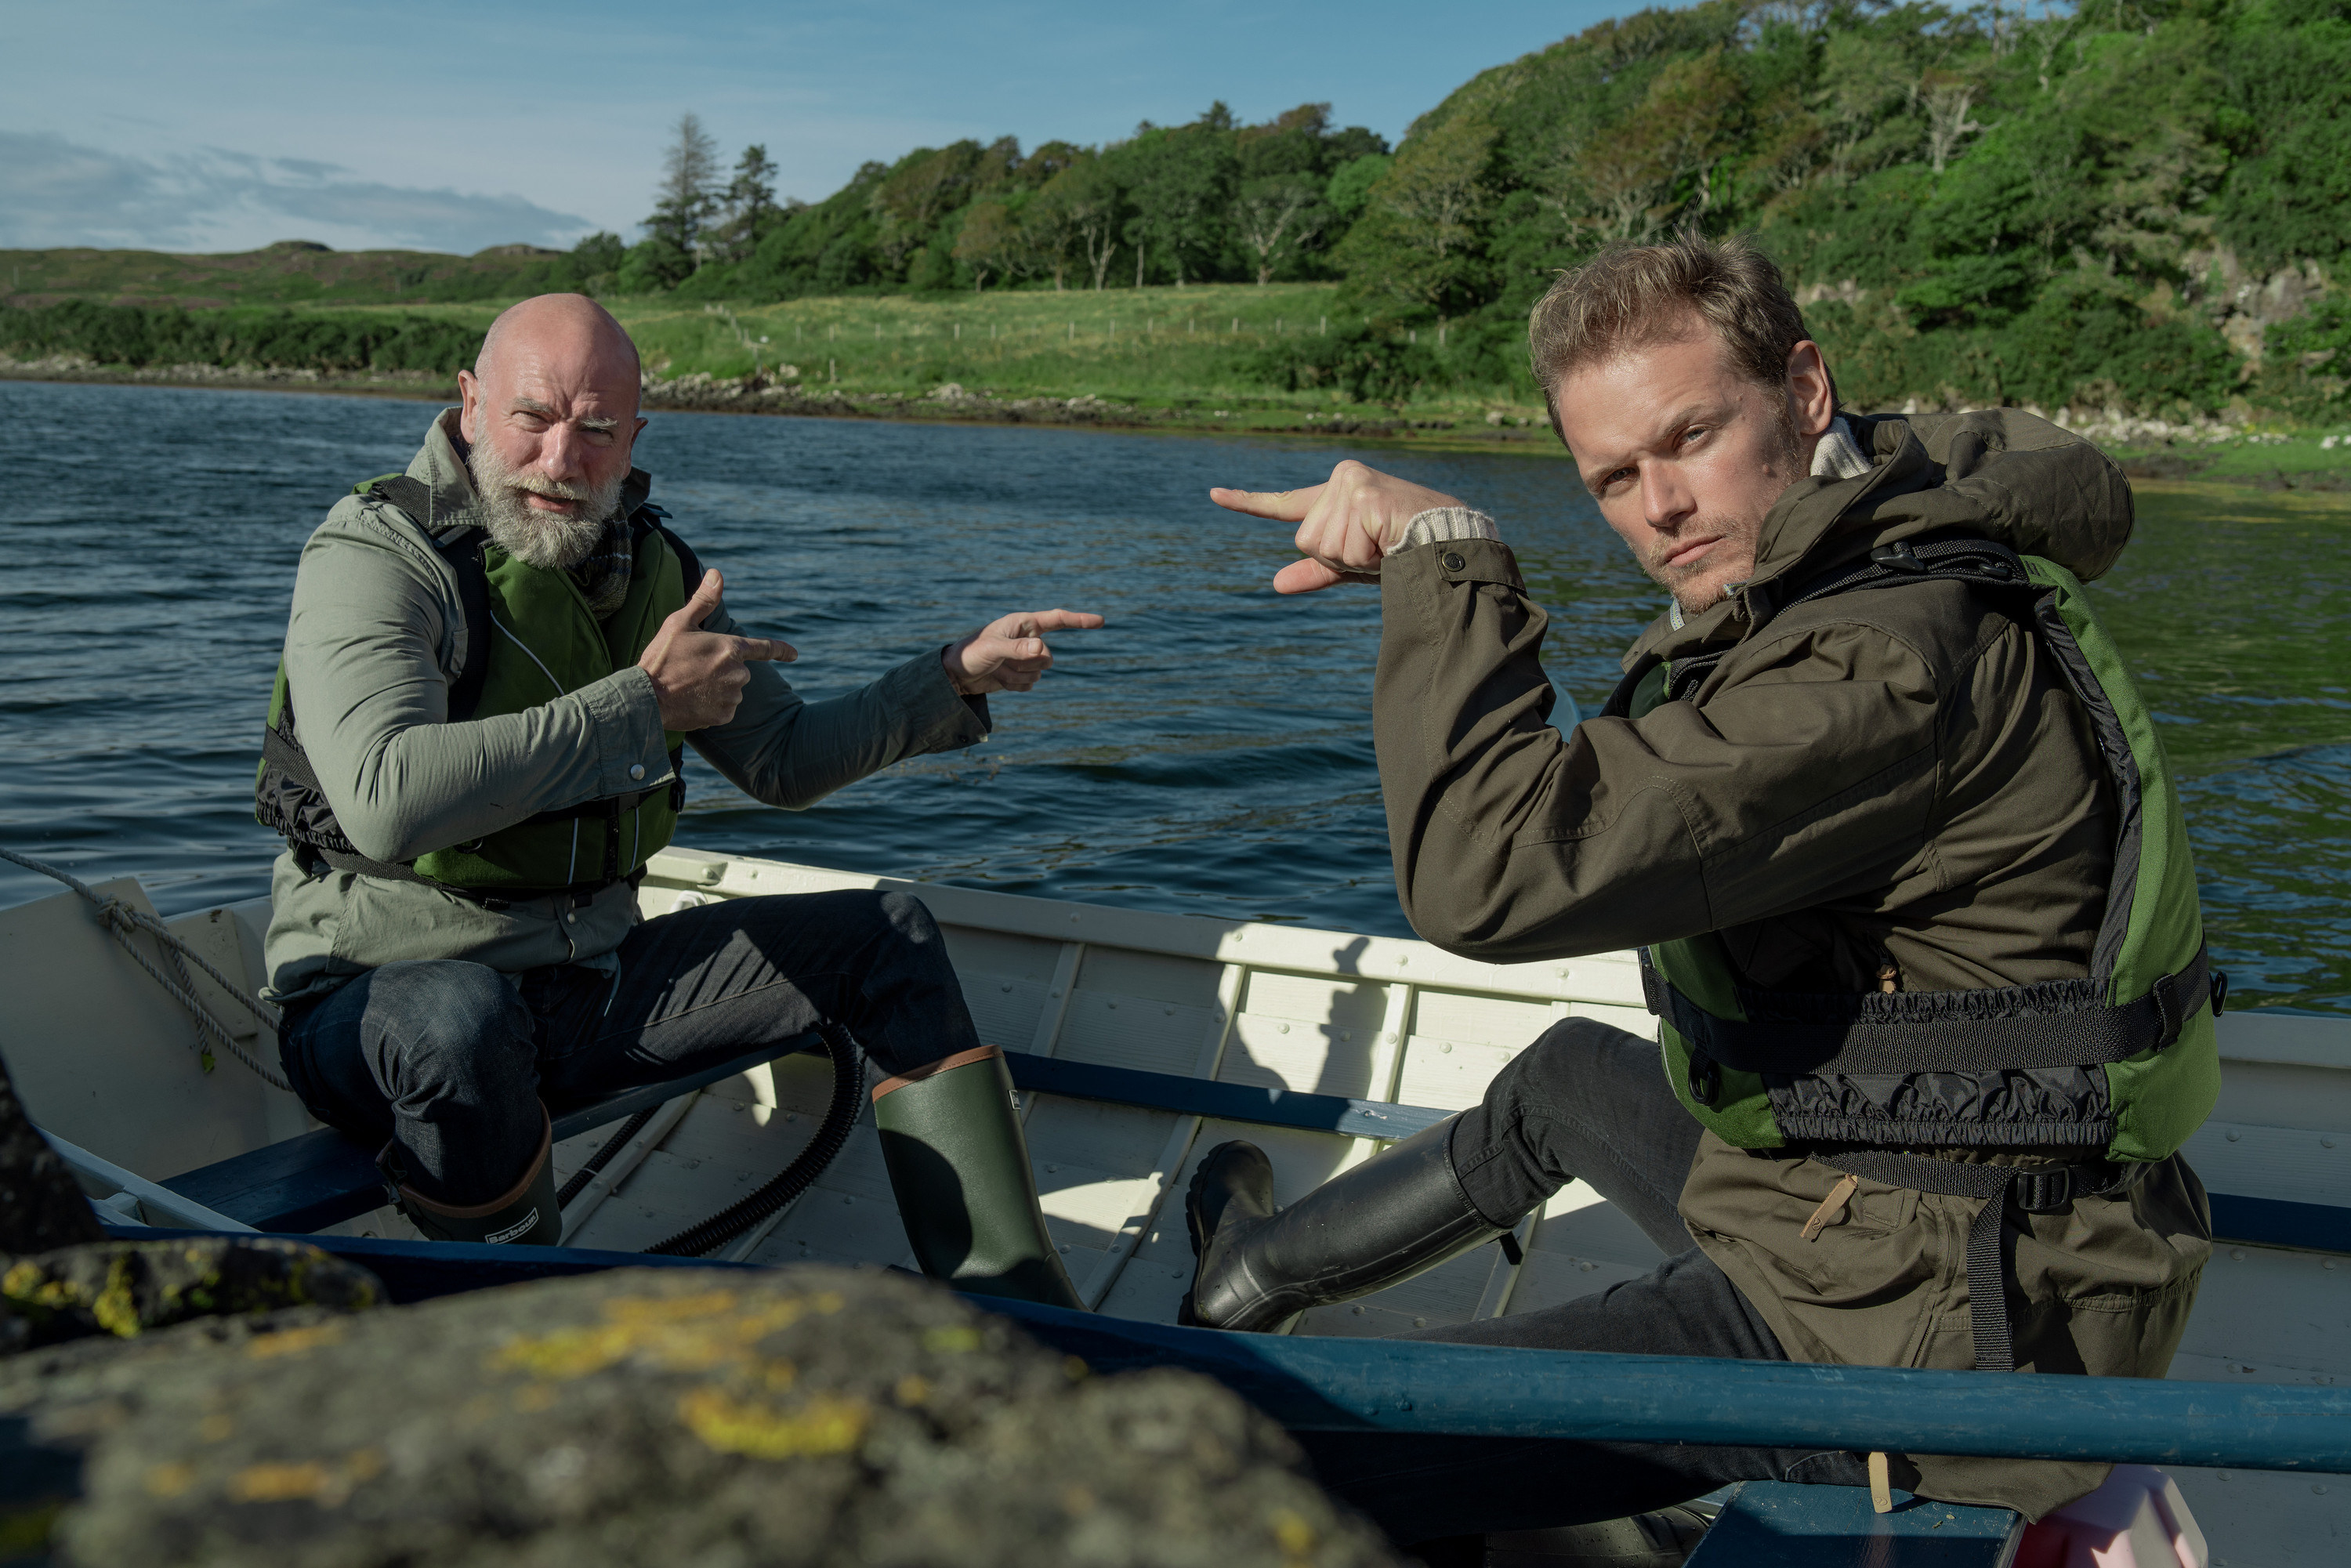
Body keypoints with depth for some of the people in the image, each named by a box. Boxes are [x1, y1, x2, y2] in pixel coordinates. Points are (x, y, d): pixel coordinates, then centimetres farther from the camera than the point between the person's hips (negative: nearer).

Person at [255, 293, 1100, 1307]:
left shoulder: (647, 567, 7)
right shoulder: (374, 553, -15)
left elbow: (783, 761, 18)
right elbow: (384, 800, -35)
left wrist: (958, 676, 7)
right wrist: (644, 702, -27)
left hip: (588, 978, 7)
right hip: (380, 990, -7)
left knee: (887, 939, 2)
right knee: (460, 1019, -43)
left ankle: (1024, 1330, 1)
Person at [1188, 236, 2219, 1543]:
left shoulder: (1895, 659, -31)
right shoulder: (1916, 547, 2)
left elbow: (1490, 868, -39)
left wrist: (1446, 548, -26)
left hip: (1912, 1336, -11)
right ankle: (1251, 1278, 57)